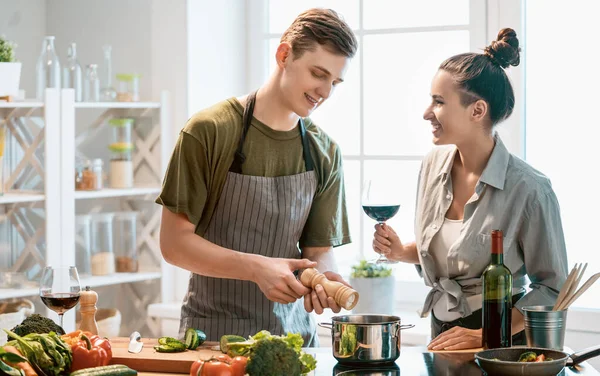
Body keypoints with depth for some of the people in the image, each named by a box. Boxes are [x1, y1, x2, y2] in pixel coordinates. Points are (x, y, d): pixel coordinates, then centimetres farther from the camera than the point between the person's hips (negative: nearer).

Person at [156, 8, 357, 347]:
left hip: (292, 331, 3)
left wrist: (321, 275, -19)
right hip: (213, 330, -3)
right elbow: (174, 243, -10)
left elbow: (320, 249, 5)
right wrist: (257, 268, -23)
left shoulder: (325, 153, 3)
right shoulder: (209, 131, -9)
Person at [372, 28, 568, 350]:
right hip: (445, 335, 5)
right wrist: (401, 252, -2)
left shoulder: (528, 190, -17)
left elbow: (552, 289, -11)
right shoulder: (433, 165, 2)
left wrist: (483, 336, -16)